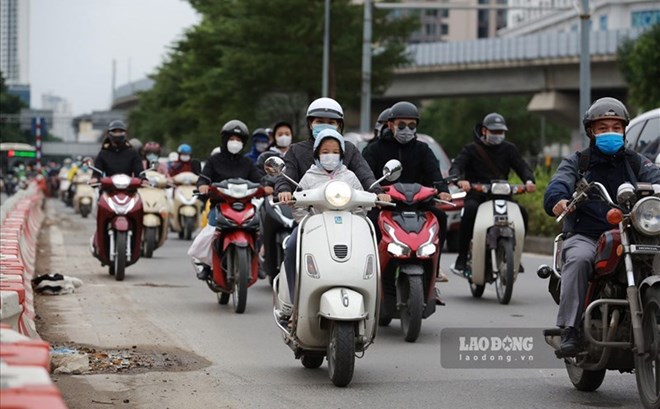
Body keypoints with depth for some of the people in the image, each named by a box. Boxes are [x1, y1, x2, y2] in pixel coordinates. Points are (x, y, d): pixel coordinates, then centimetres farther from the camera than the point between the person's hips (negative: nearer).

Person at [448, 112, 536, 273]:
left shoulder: (509, 149, 15)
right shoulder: (471, 149, 7)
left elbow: (522, 167, 5)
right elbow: (456, 166, -7)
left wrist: (529, 180, -19)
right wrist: (460, 180, -32)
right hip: (475, 195, -3)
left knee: (522, 212, -23)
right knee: (470, 210, -36)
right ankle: (462, 257, -28)